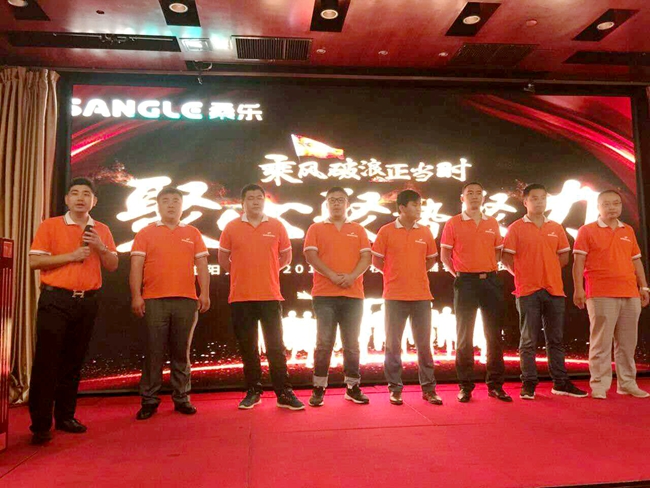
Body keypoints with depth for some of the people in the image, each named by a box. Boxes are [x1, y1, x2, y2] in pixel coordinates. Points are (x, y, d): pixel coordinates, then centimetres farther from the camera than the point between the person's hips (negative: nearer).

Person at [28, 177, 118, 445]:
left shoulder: (102, 230, 11)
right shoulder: (50, 225, 1)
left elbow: (112, 265, 9)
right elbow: (34, 261, -6)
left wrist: (100, 247, -9)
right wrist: (71, 255, -15)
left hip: (87, 301, 4)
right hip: (56, 299, -3)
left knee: (74, 362, 9)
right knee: (46, 361, -3)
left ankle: (65, 417, 19)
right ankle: (40, 424, 5)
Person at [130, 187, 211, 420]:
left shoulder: (193, 233, 12)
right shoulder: (146, 233, 9)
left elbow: (202, 265, 9)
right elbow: (136, 266, 3)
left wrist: (205, 293, 0)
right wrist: (136, 295, -5)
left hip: (186, 300, 1)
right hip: (154, 301, -1)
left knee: (182, 352, 7)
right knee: (153, 352, 2)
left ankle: (181, 398, 16)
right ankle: (149, 401, 12)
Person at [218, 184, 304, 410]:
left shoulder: (276, 226, 3)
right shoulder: (231, 227, 3)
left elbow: (286, 256, 13)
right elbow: (223, 258, 12)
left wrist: (266, 273, 11)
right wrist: (241, 274, 10)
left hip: (270, 296, 0)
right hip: (240, 298, 1)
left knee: (276, 346, 3)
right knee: (247, 347, 9)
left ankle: (284, 393, 10)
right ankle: (253, 391, 21)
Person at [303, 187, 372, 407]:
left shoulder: (358, 230, 13)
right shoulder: (316, 229, 8)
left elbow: (366, 257, 3)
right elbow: (310, 255, -4)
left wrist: (352, 276, -14)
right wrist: (332, 275, -16)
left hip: (353, 294, 2)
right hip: (324, 295, -2)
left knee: (352, 344, 8)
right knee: (324, 343, 0)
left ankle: (353, 387, 18)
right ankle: (318, 389, 10)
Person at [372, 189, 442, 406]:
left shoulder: (425, 232, 6)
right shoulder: (386, 231, -3)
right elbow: (376, 260, 2)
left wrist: (415, 275, 11)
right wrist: (394, 275, 7)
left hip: (421, 296, 2)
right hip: (394, 296, -2)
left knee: (424, 343, 8)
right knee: (393, 343, 5)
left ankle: (428, 388, 19)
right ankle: (395, 388, 17)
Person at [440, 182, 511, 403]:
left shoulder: (492, 223, 11)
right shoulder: (453, 223, 1)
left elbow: (498, 251, 18)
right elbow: (445, 255, 2)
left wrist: (490, 270, 6)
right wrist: (458, 274, -3)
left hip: (491, 281, 3)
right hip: (466, 282, -3)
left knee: (494, 334, 6)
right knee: (464, 335, 2)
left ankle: (496, 385, 17)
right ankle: (465, 386, 10)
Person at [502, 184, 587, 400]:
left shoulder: (556, 228, 11)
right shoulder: (516, 228, -1)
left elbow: (564, 256, 17)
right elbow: (507, 258, -2)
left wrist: (548, 272, 8)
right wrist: (523, 275, -2)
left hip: (554, 289, 4)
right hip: (527, 291, -4)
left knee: (555, 339, 11)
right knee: (529, 340, 2)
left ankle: (560, 382, 21)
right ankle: (528, 384, 9)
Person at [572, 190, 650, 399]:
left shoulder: (629, 231, 17)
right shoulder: (587, 231, 2)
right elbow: (578, 262, -4)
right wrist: (578, 289, -12)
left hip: (631, 295, 5)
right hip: (601, 295, -5)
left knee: (627, 343, 9)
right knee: (601, 342, -4)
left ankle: (627, 383, 19)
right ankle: (599, 385, 2)